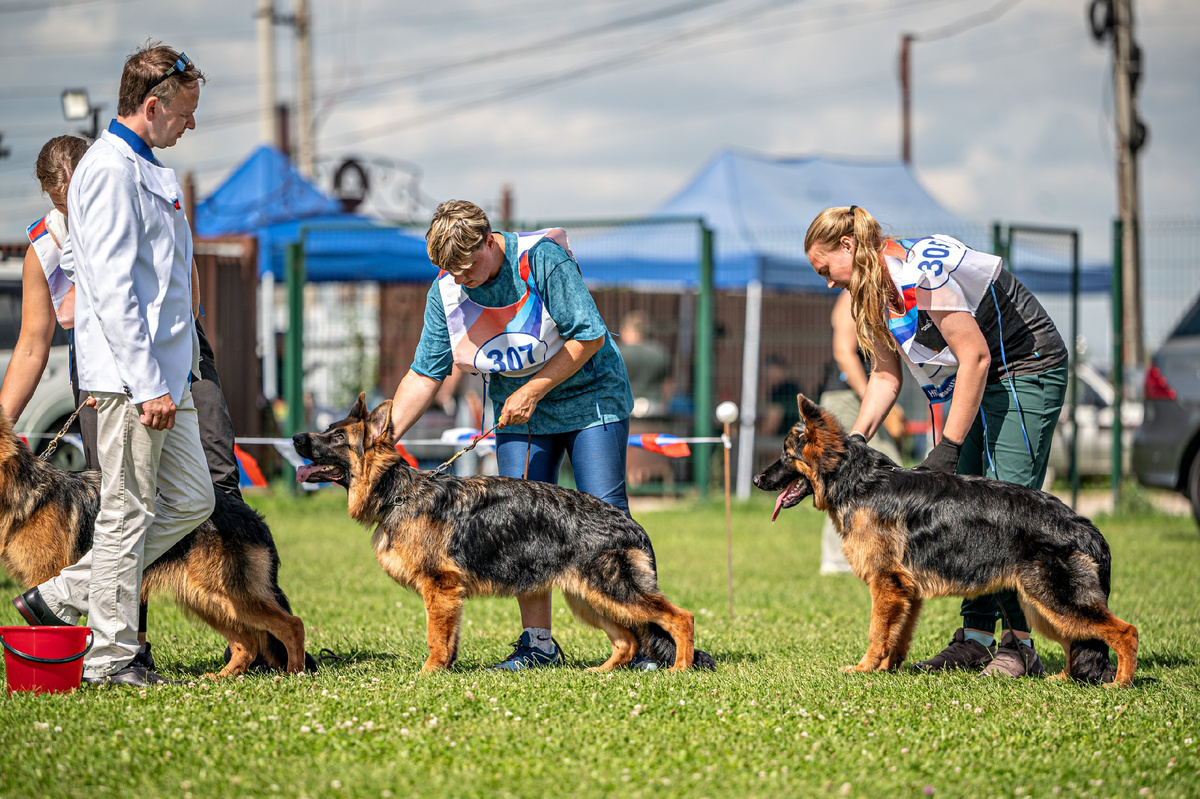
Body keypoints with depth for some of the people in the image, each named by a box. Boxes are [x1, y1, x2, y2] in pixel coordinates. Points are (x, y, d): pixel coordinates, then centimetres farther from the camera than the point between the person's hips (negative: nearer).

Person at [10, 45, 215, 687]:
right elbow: (112, 288, -20)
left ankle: (60, 599, 15)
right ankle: (110, 658, 4)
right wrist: (148, 385, -23)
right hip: (130, 375, -10)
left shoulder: (147, 170, 18)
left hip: (163, 376, 10)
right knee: (128, 513, -4)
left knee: (190, 500, 11)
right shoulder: (110, 170, -14)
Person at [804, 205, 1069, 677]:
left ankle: (1019, 644, -16)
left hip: (1027, 370, -10)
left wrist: (947, 448, -23)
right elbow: (885, 377, 9)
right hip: (978, 380, 10)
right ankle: (975, 638, 6)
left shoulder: (921, 273, -25)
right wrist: (853, 442, -5)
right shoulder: (876, 290, 4)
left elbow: (975, 356, -25)